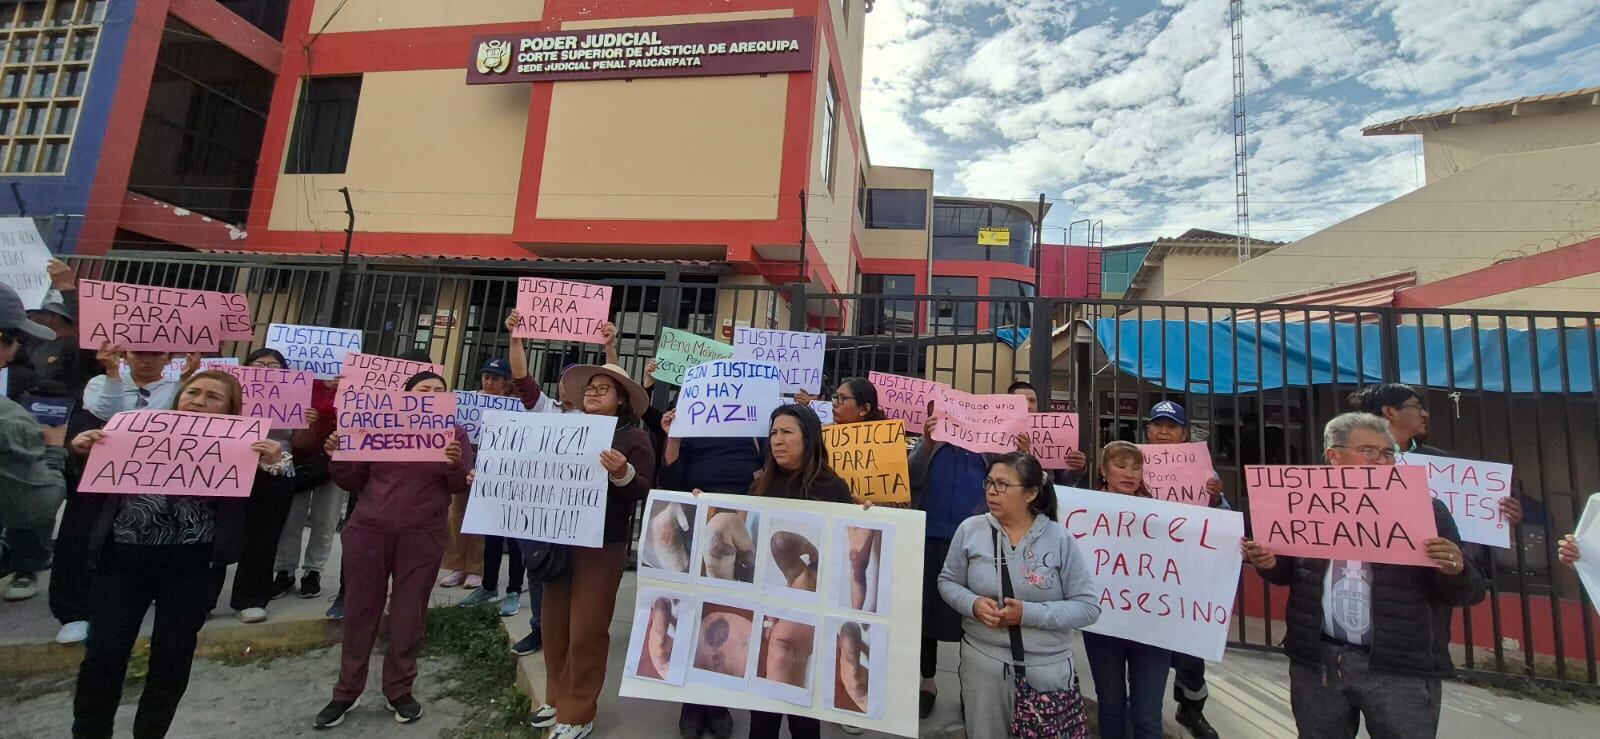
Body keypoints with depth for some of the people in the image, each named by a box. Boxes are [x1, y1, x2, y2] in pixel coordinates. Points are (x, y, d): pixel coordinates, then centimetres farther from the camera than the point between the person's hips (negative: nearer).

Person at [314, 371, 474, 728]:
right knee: (360, 611, 10)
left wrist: (455, 463, -23)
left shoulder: (454, 433, 1)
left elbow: (460, 486, -3)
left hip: (422, 538, -1)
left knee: (409, 615, 6)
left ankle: (399, 691, 21)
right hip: (367, 531, 1)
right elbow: (353, 482, 9)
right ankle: (346, 692, 25)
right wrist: (338, 456, -10)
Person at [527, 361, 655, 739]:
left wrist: (623, 474, -33)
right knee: (554, 624, 14)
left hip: (602, 545, -5)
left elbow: (643, 490, -15)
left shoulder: (633, 437, -6)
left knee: (586, 631, 4)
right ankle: (557, 698, 33)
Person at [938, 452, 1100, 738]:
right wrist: (972, 604, -17)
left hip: (1047, 666, -1)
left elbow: (1088, 606, -9)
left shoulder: (1059, 538, -9)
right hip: (983, 660, 1)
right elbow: (947, 582, 4)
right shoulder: (970, 530, -5)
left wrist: (1029, 614, -20)